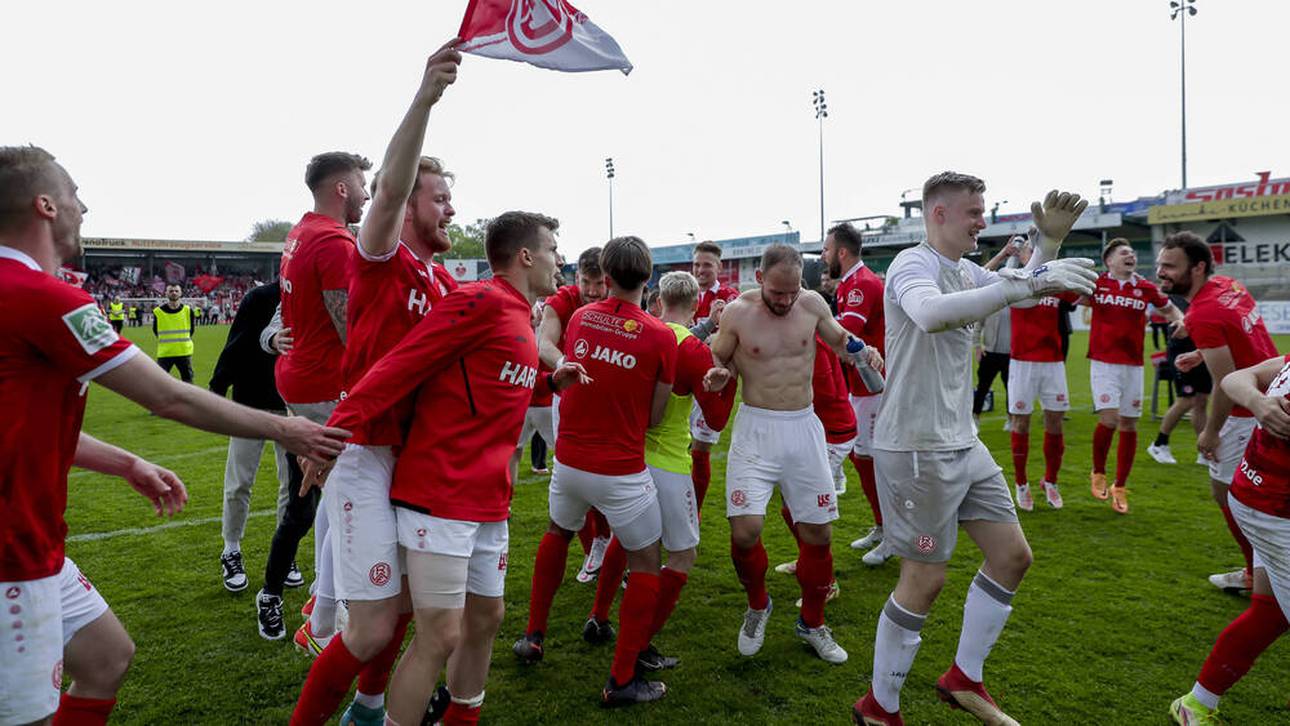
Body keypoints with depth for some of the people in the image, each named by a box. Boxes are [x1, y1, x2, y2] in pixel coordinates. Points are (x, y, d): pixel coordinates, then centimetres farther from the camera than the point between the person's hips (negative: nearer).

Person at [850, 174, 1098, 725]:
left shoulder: (964, 270, 13)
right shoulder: (912, 264, -15)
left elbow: (1023, 293, 24)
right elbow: (931, 313, -37)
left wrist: (1049, 240, 7)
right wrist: (1026, 283, -39)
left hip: (962, 443, 9)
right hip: (916, 449, -9)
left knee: (1012, 555, 13)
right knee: (925, 578, -1)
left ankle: (964, 680, 28)